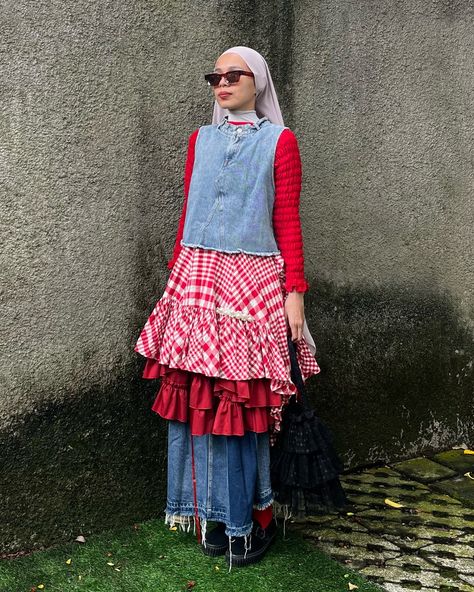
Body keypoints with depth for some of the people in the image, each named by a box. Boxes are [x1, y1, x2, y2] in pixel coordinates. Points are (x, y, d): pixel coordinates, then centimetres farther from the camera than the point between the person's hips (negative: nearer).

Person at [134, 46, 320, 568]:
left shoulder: (279, 141, 3)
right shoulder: (201, 139, 15)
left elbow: (288, 222, -1)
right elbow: (188, 214, 15)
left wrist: (295, 292, -7)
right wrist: (176, 276, 12)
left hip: (253, 282, -3)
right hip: (197, 279, 4)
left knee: (246, 400, -3)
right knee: (201, 397, 3)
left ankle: (255, 518, 13)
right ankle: (216, 514, 17)